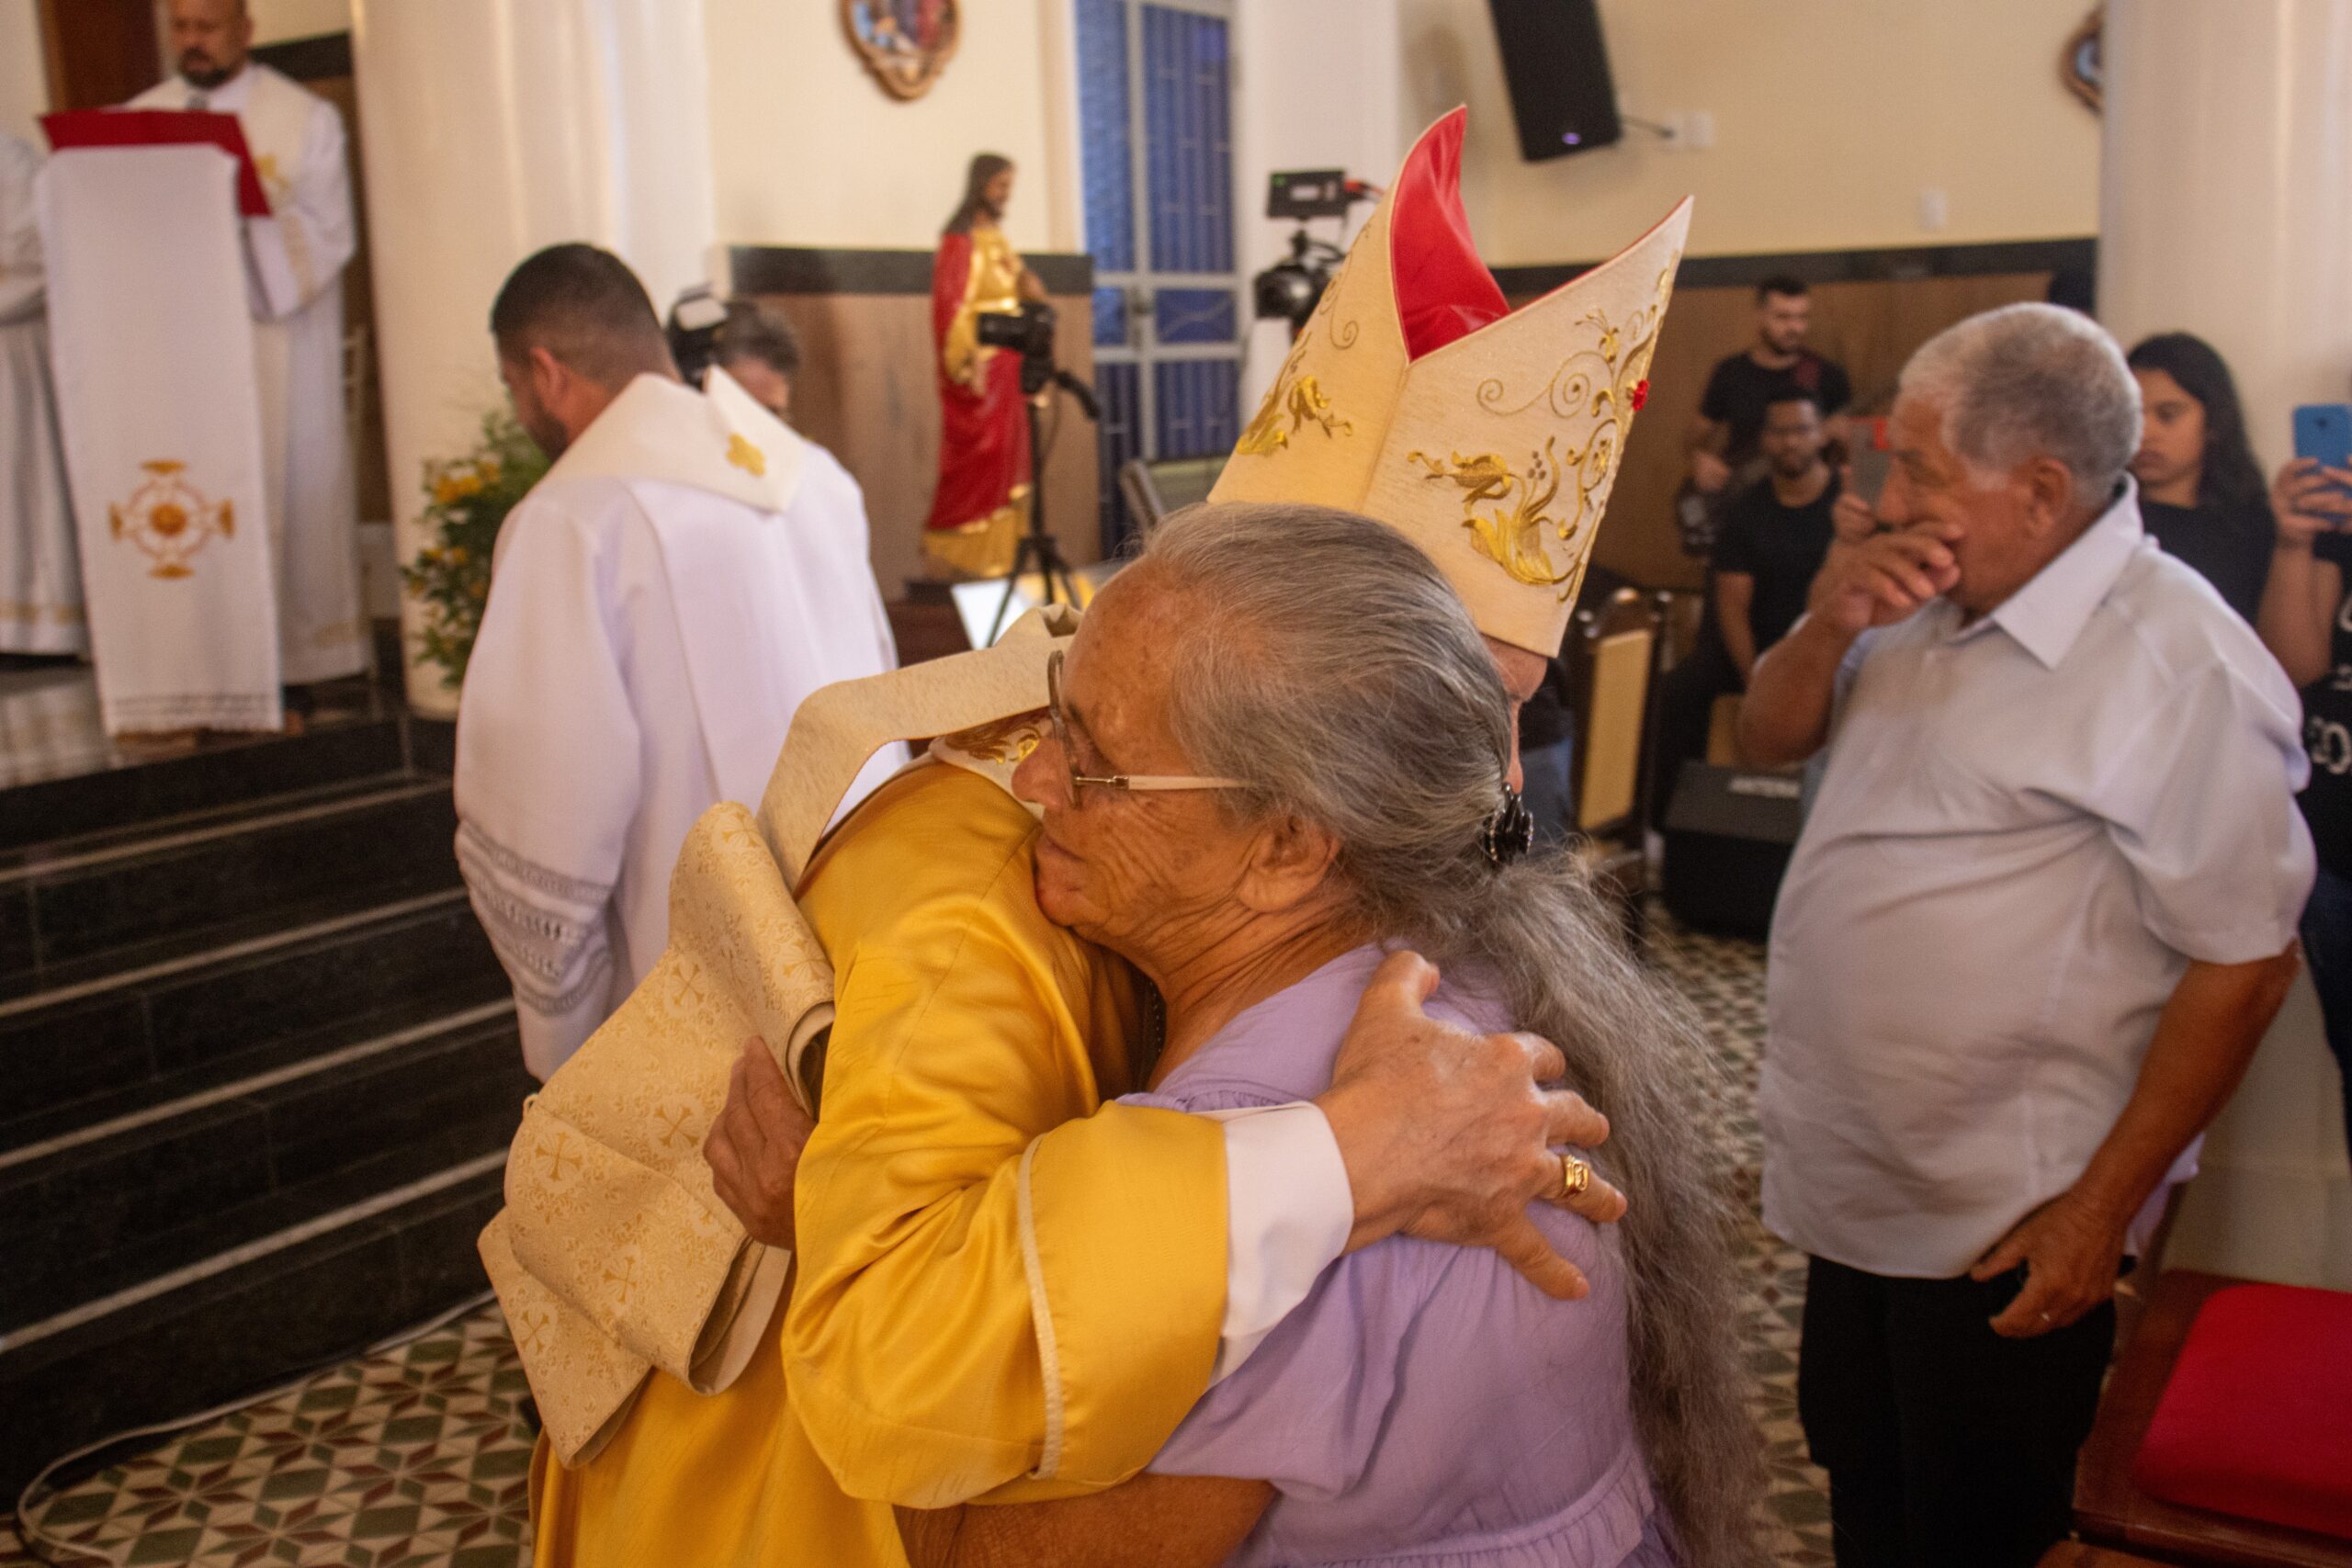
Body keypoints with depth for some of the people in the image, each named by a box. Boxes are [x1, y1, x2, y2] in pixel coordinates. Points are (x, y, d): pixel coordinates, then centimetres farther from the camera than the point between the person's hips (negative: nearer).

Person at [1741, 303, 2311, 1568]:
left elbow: (2243, 963, -19)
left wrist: (2102, 1210, -17)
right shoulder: (1926, 592, 1)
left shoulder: (2177, 663, -22)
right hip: (1858, 1181, 7)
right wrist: (1828, 625, -13)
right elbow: (1771, 737, 9)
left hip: (2004, 1226, -7)